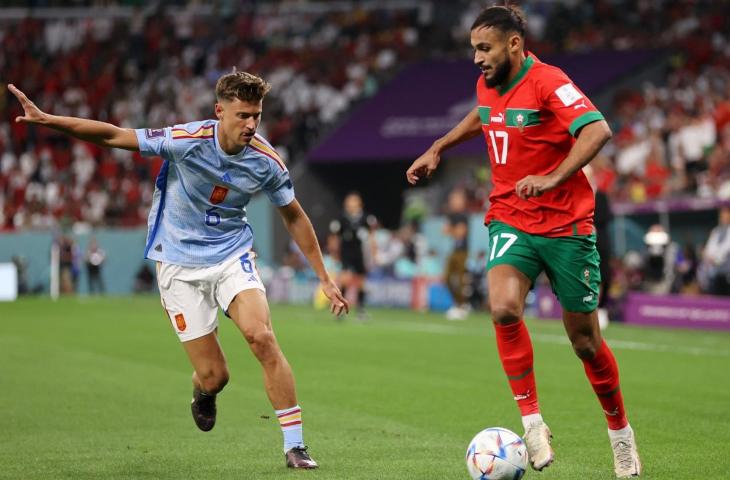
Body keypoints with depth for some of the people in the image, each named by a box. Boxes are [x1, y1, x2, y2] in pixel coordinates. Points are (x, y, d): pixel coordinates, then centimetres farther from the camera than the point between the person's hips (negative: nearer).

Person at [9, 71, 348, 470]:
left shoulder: (265, 161, -10)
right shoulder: (187, 141, -20)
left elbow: (294, 217, 5)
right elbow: (114, 136, -16)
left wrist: (324, 278, 7)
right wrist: (46, 119, -25)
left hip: (232, 256, 2)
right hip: (180, 263, -2)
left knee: (261, 336, -25)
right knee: (213, 377, -5)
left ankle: (294, 446, -15)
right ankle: (203, 392, 37)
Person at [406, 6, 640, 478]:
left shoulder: (548, 83, -16)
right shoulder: (487, 85, 6)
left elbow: (598, 130, -30)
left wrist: (553, 179, -40)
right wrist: (437, 149, 26)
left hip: (566, 225, -5)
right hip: (511, 222, 5)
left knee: (585, 340, 5)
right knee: (504, 308, -25)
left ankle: (620, 431, 29)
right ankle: (532, 421, -14)